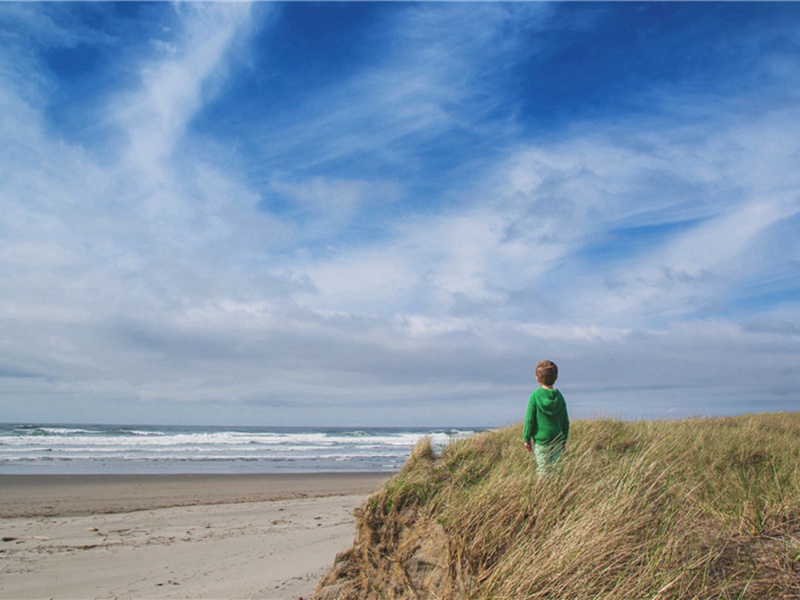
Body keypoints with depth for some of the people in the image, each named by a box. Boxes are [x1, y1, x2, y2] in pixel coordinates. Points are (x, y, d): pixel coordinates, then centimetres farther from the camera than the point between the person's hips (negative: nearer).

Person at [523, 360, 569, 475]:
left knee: (543, 471, -1)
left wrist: (526, 439, 2)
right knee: (555, 469, 10)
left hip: (541, 440, -4)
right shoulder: (559, 396, 3)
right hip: (558, 440, 4)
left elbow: (529, 419, -7)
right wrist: (564, 440, 19)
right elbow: (565, 421, 8)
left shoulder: (535, 396, -9)